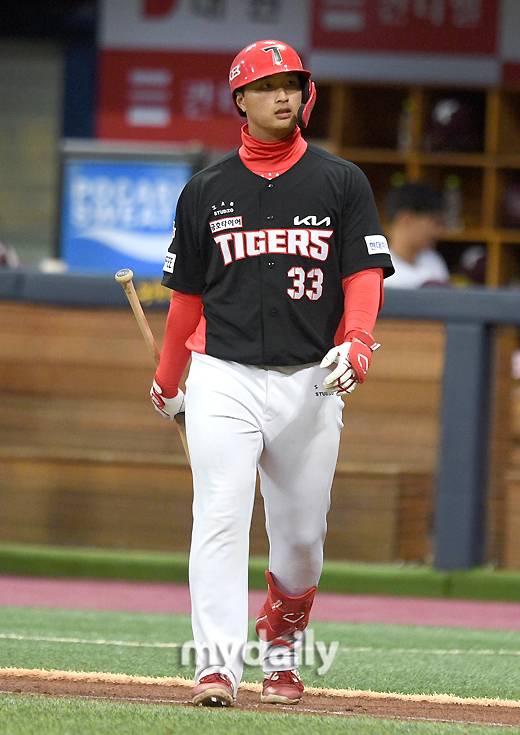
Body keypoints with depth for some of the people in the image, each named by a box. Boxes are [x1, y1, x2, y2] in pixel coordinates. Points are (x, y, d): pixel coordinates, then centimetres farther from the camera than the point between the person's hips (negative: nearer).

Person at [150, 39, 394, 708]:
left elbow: (364, 273, -1)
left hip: (310, 382, 1)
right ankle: (216, 668, -18)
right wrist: (168, 378, 22)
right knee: (220, 520, -14)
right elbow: (187, 293, 17)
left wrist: (356, 340, -19)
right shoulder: (206, 191, 9)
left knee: (302, 533, 7)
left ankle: (281, 648, 32)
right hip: (224, 381, -1)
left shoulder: (341, 183, 7)